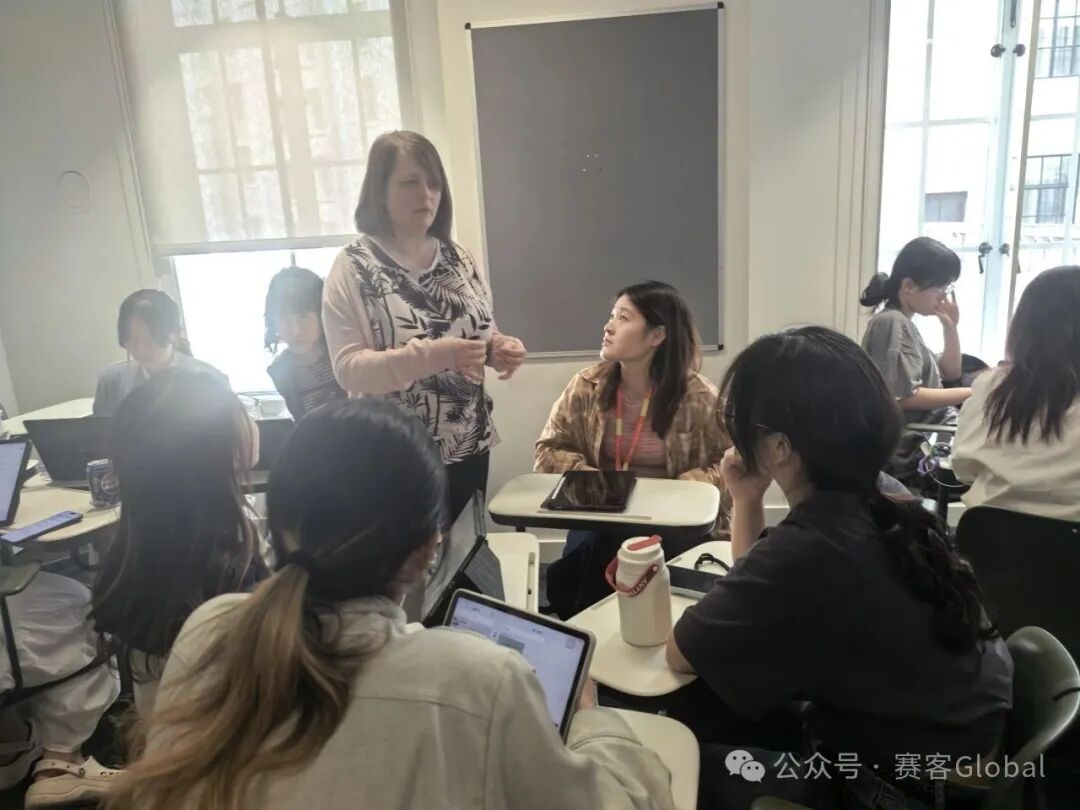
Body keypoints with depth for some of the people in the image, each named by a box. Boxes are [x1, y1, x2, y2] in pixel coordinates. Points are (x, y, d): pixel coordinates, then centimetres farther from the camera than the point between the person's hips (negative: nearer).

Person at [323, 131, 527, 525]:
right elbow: (349, 368, -17)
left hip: (469, 445, 5)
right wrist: (433, 356, -30)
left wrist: (500, 347, -11)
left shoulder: (459, 259, 5)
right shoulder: (354, 268, -10)